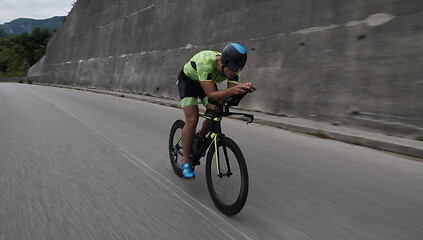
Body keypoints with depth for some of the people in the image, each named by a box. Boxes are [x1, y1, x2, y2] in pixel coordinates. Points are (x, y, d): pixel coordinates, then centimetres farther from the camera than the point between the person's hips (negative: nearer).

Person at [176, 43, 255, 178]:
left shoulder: (233, 68, -25)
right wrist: (233, 90, -59)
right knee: (192, 119, -18)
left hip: (208, 82, 5)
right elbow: (212, 95, -45)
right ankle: (185, 162, -6)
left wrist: (242, 89, -45)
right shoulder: (205, 62, -42)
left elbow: (231, 94, -25)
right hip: (188, 80, -5)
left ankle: (200, 138, 18)